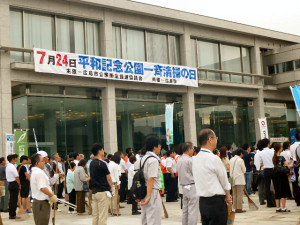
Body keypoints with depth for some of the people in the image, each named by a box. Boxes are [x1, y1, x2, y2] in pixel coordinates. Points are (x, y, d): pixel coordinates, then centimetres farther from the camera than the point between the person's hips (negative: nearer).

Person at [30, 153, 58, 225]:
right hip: (42, 202, -10)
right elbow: (42, 188, -25)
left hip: (37, 201, 10)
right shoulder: (39, 173, -18)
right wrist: (52, 195, -14)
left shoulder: (34, 172, 17)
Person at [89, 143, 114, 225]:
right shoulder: (102, 163, -13)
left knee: (95, 215, 11)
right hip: (102, 191, -8)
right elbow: (108, 178, -9)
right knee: (102, 215, -5)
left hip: (94, 191, 8)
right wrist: (112, 188, 2)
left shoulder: (91, 164, 10)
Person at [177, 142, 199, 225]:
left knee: (185, 210, 14)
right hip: (192, 186, -8)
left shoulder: (179, 160, 10)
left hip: (183, 186, 8)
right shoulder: (190, 160, -16)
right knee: (193, 210, -5)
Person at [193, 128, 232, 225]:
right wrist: (228, 195, 14)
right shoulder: (213, 158, -15)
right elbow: (224, 180, -4)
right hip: (216, 202, -8)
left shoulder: (196, 159, 10)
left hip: (203, 202, 8)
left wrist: (225, 195, 12)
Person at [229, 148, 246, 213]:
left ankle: (235, 208, 10)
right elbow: (244, 170, -4)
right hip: (239, 179, -6)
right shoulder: (240, 160, -10)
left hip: (233, 179, 6)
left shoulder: (231, 160, 9)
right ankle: (239, 208, -5)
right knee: (240, 194, -4)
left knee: (234, 194, 9)